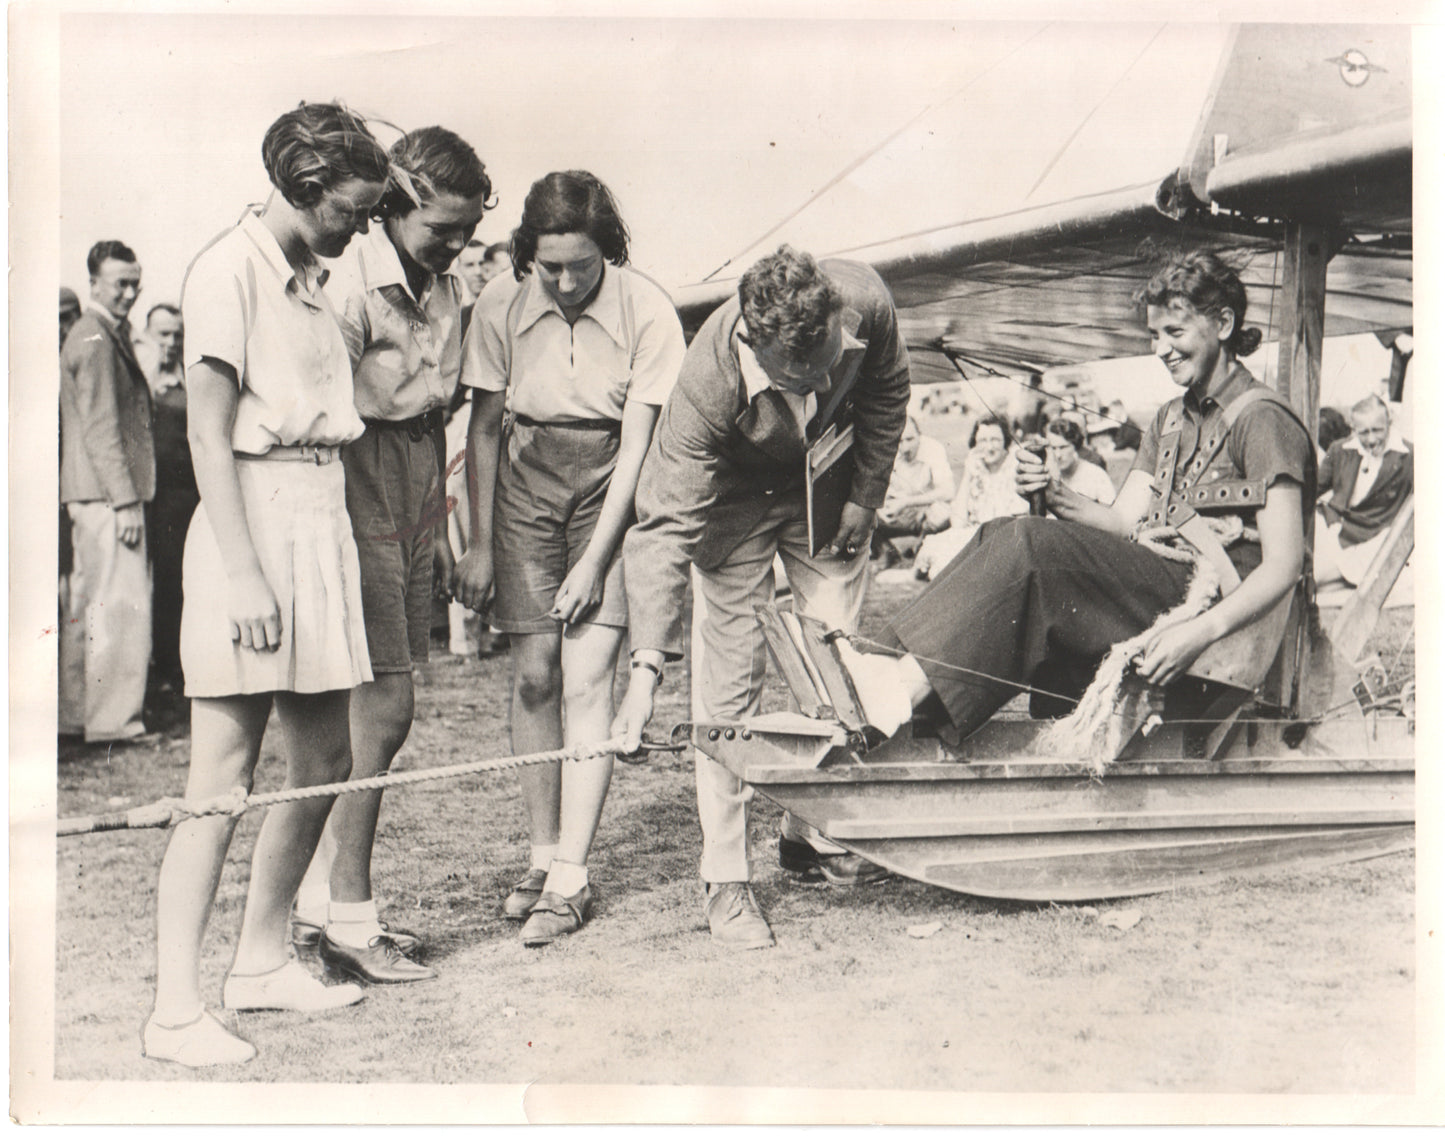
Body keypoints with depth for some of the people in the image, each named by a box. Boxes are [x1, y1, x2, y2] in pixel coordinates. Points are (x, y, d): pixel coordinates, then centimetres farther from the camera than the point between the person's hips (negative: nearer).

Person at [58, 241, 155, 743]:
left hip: (89, 494, 11)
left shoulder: (109, 336, 20)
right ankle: (113, 719, -6)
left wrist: (127, 496, 22)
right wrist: (125, 501, -20)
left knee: (86, 603, 13)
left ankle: (74, 713, 20)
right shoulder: (95, 341, -12)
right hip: (106, 494, -11)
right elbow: (100, 429, -18)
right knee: (121, 603, -9)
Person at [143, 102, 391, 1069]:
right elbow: (209, 437, -13)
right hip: (255, 527, -9)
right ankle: (176, 1008, -1)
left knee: (324, 764, 11)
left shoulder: (311, 282, 17)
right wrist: (243, 573, -19)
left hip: (322, 527, 9)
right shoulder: (229, 270, -8)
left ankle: (263, 960, 25)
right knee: (223, 782, -7)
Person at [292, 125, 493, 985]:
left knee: (381, 709, 9)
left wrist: (440, 529, 19)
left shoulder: (448, 292, 11)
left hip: (412, 510, 8)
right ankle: (349, 921, 0)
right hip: (359, 503, -8)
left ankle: (323, 896, 20)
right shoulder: (353, 284, -15)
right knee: (383, 704, -9)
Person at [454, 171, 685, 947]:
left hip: (609, 486, -3)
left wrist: (593, 560, -14)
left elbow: (637, 443, -12)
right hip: (526, 482, 3)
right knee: (532, 676, 1)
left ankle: (570, 878, -4)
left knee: (585, 679, -9)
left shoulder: (646, 312, -14)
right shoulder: (501, 306, -6)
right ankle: (542, 855, 15)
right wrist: (481, 543, 2)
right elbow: (484, 427, 3)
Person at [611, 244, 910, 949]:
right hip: (734, 499, -3)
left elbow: (885, 392, -6)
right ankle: (725, 878, 1)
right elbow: (666, 525, -38)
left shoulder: (865, 303, -31)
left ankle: (811, 834, 20)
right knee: (729, 681, -9)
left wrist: (865, 497, -4)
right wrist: (647, 668, -45)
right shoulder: (709, 381, -40)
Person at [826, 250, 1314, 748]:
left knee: (1031, 540, -27)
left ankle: (911, 686, -34)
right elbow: (1123, 521, 14)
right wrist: (1058, 496, -7)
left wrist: (1202, 632, -29)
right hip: (1153, 586, 8)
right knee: (1002, 533, -13)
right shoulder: (1170, 419, 23)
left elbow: (1283, 567, -13)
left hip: (1213, 604, -8)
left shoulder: (1262, 418, -4)